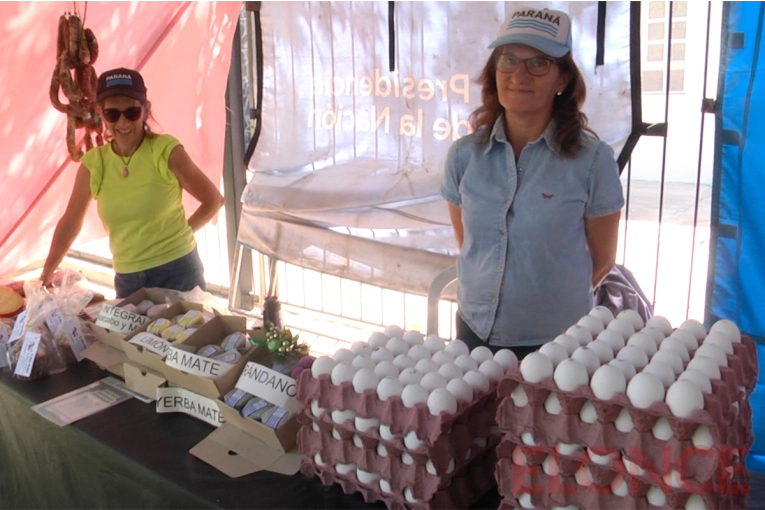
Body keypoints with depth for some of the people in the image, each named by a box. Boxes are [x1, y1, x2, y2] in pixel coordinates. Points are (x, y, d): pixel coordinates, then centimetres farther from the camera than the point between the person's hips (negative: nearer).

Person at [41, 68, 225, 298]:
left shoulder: (166, 151, -9)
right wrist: (45, 275, 17)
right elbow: (70, 222, 12)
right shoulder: (93, 163, 0)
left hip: (177, 272, -3)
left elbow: (213, 200, 0)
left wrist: (178, 234, 0)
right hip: (127, 280, 3)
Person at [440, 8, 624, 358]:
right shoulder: (464, 155, -4)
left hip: (557, 343, -2)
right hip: (475, 332, 3)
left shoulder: (592, 159, -12)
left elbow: (602, 260, -1)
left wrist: (554, 299, 9)